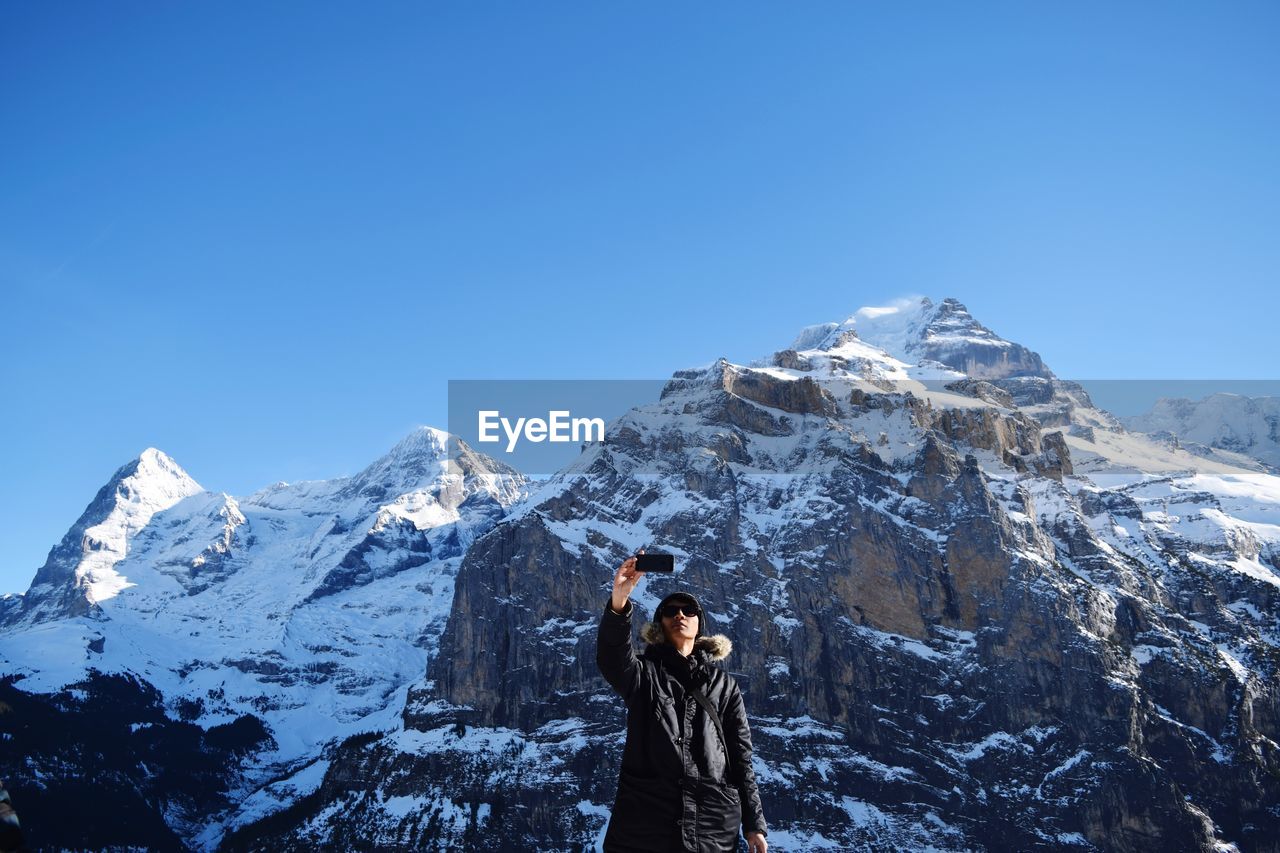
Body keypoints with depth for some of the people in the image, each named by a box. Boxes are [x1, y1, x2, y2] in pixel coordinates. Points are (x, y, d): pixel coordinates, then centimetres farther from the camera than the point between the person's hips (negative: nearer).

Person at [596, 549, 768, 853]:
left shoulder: (723, 684, 15)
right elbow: (611, 657, -15)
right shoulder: (644, 673, 8)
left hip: (714, 827, 2)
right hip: (645, 824, -1)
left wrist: (754, 824, 5)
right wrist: (619, 602, -33)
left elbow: (740, 756, 13)